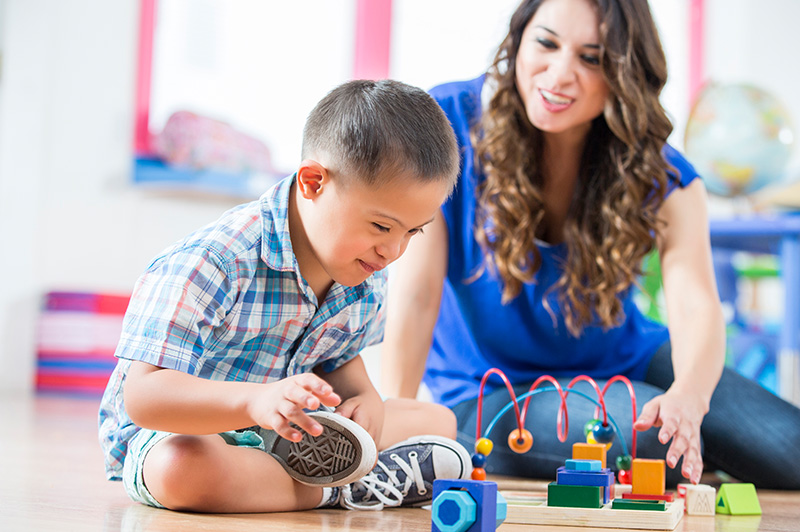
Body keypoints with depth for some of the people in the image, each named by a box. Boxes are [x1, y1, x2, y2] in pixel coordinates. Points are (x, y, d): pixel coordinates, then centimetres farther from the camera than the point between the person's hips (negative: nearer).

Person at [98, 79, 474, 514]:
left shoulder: (366, 276, -7)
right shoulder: (211, 265, -32)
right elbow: (143, 395, -37)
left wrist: (364, 397, -13)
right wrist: (257, 401, -52)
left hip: (285, 431, 7)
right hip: (171, 430, -6)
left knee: (437, 420, 6)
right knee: (181, 469, -43)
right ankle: (339, 490, -23)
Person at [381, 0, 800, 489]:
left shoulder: (658, 175, -12)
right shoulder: (449, 123, -18)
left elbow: (697, 305, -27)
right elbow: (416, 294, -21)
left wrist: (688, 397, -50)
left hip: (623, 361, 3)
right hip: (492, 391, -2)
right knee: (651, 442, -31)